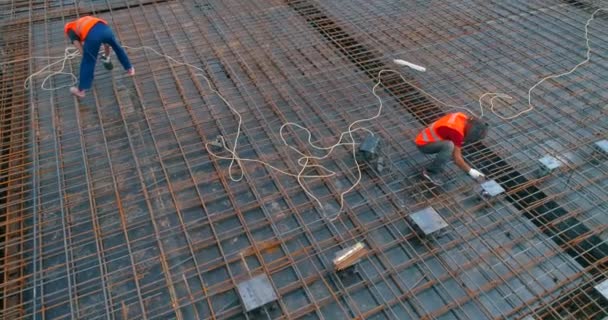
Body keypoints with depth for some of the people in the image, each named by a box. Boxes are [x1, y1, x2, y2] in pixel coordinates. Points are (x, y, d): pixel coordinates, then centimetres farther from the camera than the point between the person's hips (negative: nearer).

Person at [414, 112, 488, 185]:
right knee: (449, 146, -34)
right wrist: (471, 172, -17)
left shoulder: (462, 118, -4)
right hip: (423, 144, -9)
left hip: (428, 137, 9)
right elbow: (457, 159, -25)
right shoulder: (456, 131, -28)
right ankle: (431, 171, -15)